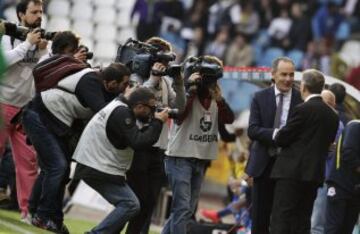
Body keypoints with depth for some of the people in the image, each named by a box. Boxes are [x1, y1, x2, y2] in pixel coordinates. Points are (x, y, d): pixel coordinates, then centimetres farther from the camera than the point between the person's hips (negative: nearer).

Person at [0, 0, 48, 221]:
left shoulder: (41, 40, 10)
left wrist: (43, 51, -8)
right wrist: (27, 43, -15)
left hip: (28, 109, 4)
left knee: (28, 159, 1)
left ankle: (28, 209, 4)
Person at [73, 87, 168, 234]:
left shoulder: (120, 108, 13)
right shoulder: (122, 114, -18)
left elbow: (135, 138, 20)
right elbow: (139, 143, -23)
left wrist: (152, 124, 8)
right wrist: (158, 122, -14)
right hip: (98, 170, -10)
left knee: (126, 204, 12)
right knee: (131, 205, -15)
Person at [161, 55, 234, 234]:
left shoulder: (214, 99, 8)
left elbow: (229, 118, -5)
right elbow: (179, 117, -26)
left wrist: (218, 98, -18)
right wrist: (191, 89, -23)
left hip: (201, 160, 7)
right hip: (180, 158, -7)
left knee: (188, 210, 11)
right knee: (182, 208, -14)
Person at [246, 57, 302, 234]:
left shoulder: (302, 100, -2)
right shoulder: (260, 98, 4)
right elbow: (252, 130, -4)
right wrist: (276, 134, -21)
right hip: (264, 164, 2)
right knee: (260, 215, 8)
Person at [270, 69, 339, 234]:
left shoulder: (304, 109, -11)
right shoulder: (333, 115, 12)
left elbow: (281, 139, -9)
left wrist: (277, 134, 14)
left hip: (293, 171, -7)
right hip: (315, 174, 7)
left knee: (280, 220, -8)